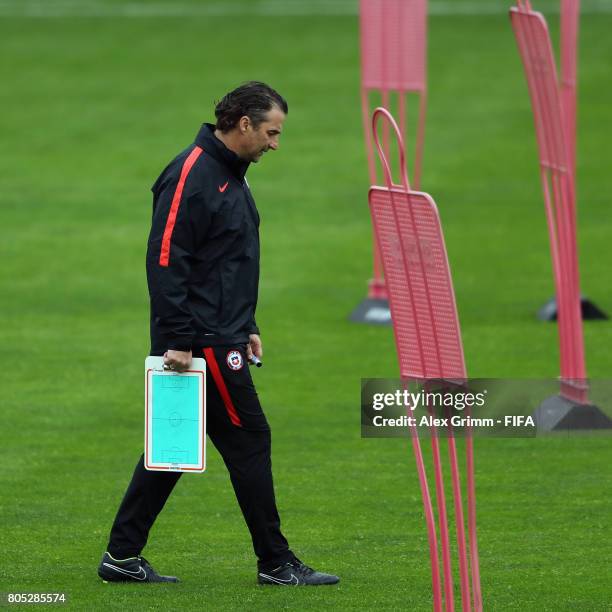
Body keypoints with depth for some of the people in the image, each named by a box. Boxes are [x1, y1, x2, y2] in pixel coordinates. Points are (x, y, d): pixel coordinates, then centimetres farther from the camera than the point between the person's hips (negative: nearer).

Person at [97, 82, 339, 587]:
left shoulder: (231, 175, 16)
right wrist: (178, 341, -22)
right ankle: (276, 562, 2)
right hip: (201, 342, -10)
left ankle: (122, 556, 13)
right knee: (249, 440, -4)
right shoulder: (192, 175, -16)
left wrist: (246, 327, 21)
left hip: (222, 338, 10)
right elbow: (165, 260, -20)